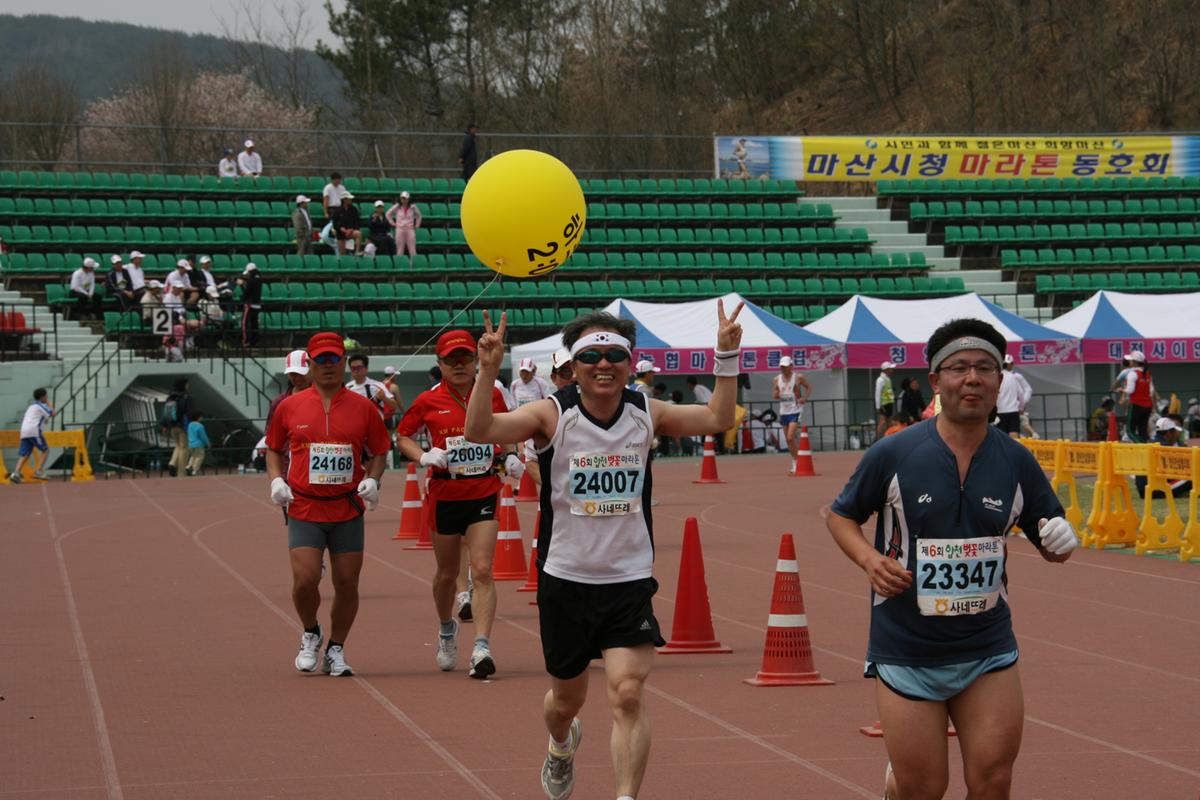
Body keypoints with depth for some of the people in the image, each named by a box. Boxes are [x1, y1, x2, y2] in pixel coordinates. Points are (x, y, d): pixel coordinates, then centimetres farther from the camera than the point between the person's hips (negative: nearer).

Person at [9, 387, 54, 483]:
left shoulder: (31, 406, 28)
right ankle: (39, 471, -9)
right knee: (45, 449, 3)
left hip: (24, 431, 7)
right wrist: (49, 403, 13)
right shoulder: (40, 406, 3)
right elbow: (52, 414, -2)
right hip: (34, 431, -7)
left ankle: (16, 473, -18)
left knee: (24, 454, 0)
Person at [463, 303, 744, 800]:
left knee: (628, 693, -17)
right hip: (565, 579, 0)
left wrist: (726, 358, -12)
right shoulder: (552, 415, -12)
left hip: (630, 580, 0)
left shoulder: (647, 414, -2)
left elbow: (717, 419, -1)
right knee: (566, 698, 17)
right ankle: (561, 747, 53)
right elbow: (479, 432, -23)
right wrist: (488, 371, -37)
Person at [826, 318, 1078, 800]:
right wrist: (869, 559, -14)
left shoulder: (1017, 461, 1)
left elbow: (1051, 540, 10)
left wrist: (1060, 543, -13)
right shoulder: (894, 454, -7)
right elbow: (841, 515, 5)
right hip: (906, 650, -2)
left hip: (988, 648, 3)